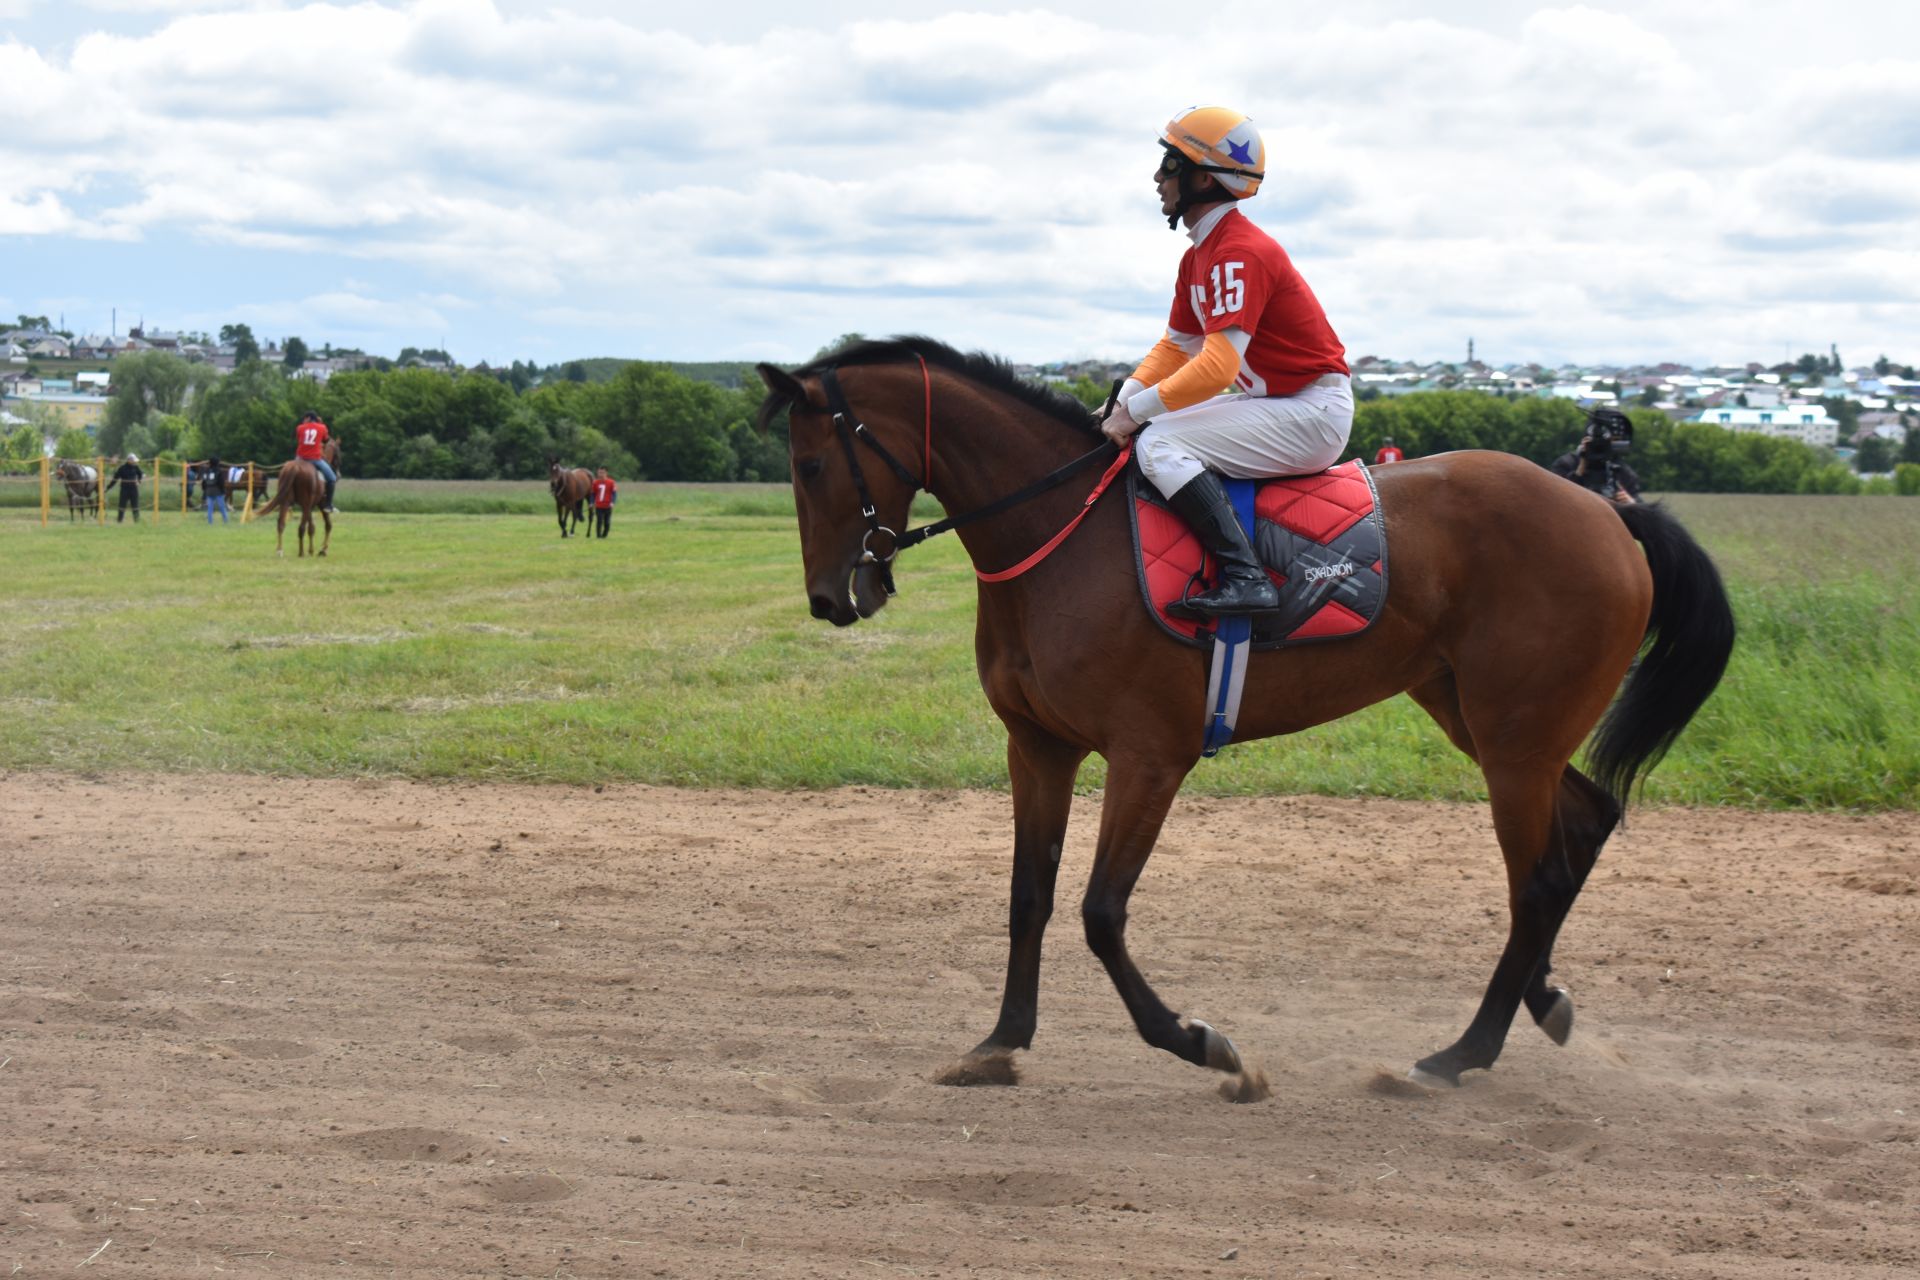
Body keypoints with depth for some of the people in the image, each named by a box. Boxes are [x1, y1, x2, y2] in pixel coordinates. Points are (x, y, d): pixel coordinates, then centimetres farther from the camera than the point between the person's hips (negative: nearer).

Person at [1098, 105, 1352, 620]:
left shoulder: (1241, 253, -20)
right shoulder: (1200, 255, 12)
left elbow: (1218, 365, -27)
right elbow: (1175, 346, 17)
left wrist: (1136, 411, -22)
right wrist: (1122, 401, 1)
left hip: (1314, 410, -10)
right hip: (1276, 401, 10)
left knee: (1158, 445, -22)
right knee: (1154, 427, 13)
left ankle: (1244, 576, -30)